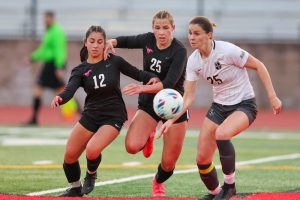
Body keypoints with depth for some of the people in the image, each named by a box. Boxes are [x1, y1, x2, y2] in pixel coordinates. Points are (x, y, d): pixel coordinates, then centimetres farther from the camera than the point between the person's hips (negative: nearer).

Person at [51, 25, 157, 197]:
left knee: (92, 149, -25)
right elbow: (70, 90, -20)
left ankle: (91, 175, 9)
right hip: (90, 116, 3)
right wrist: (60, 99, -43)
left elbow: (137, 73, 5)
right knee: (70, 155, 1)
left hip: (113, 117, -3)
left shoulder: (114, 62, -5)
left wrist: (152, 78, -16)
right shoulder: (80, 70, -4)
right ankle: (75, 189, 28)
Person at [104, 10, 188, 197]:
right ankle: (148, 137, 15)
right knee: (132, 146, -23)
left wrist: (143, 88, -43)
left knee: (169, 163, 1)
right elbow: (127, 41, 16)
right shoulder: (148, 40, -5)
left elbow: (169, 84, -29)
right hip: (148, 104, 3)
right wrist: (112, 42, -7)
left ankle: (158, 182, 38)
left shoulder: (179, 51, -20)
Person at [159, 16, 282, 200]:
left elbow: (259, 66, -13)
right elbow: (189, 98, -5)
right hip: (219, 106, 6)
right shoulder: (193, 61, -6)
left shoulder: (227, 51, -23)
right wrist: (171, 120, -19)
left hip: (244, 105, -6)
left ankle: (229, 185, -16)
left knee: (221, 134, -36)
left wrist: (272, 96, -16)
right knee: (202, 159, -1)